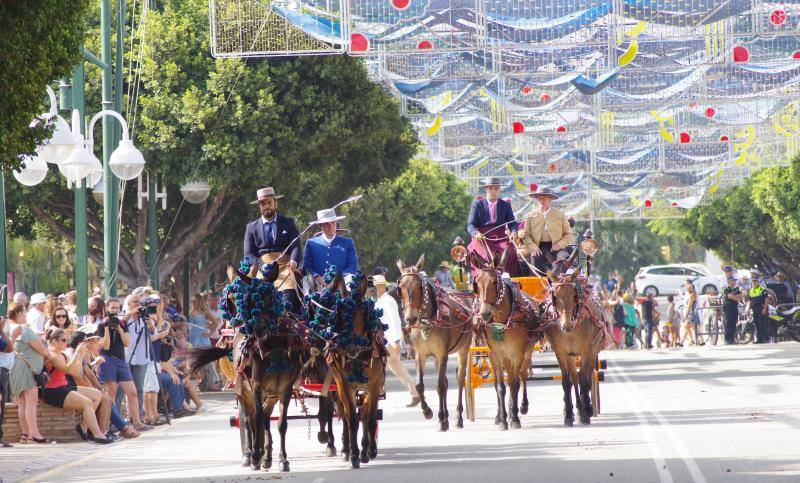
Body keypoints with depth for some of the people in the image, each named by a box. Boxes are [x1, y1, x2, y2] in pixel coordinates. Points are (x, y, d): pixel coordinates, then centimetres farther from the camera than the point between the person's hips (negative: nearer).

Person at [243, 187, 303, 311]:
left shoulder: (288, 223, 16)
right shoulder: (251, 227, 18)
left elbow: (295, 246, 3)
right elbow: (248, 254, 10)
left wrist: (294, 261, -20)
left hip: (285, 266, -1)